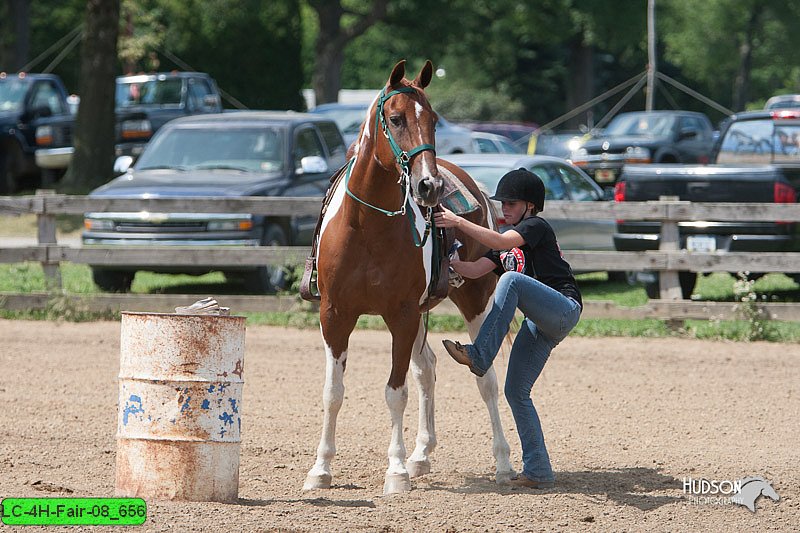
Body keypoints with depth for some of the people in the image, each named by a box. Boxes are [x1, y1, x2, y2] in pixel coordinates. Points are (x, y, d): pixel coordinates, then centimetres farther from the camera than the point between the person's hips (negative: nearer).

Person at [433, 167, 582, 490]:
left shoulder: (537, 227, -3)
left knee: (511, 280, -32)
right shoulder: (507, 243, 23)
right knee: (516, 392, 2)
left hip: (564, 309, -9)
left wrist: (458, 221, -24)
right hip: (538, 325, 9)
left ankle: (479, 356, -40)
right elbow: (474, 270, 9)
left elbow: (501, 242, -22)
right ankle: (538, 472, 3)